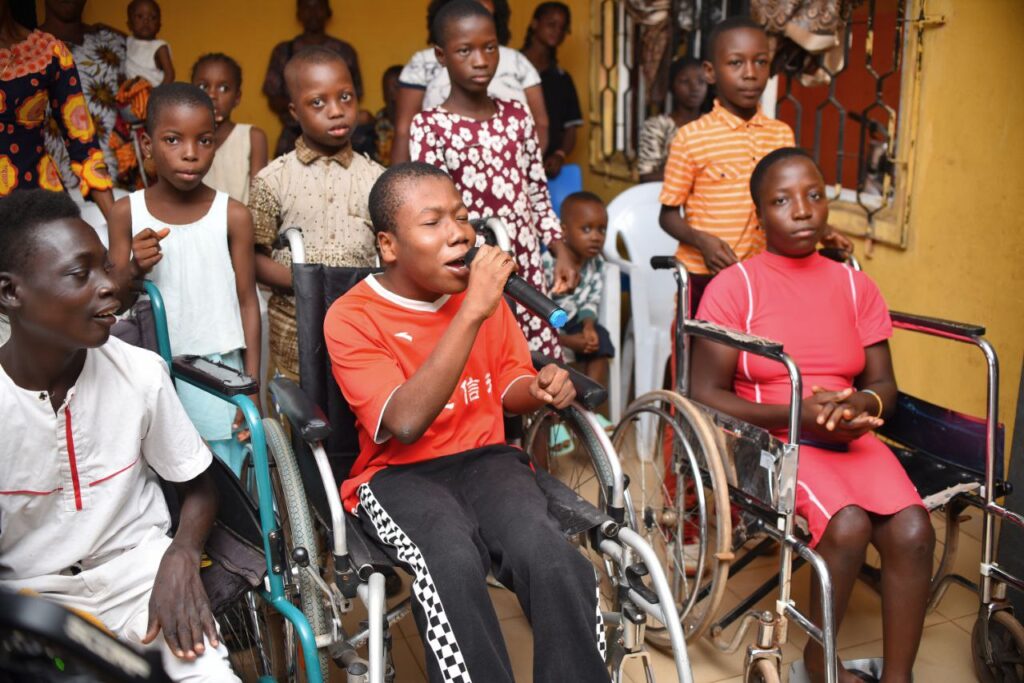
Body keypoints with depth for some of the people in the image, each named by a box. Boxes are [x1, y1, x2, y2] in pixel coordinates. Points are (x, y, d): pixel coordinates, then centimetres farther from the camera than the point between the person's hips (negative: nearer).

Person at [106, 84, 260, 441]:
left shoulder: (233, 215, -6)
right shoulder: (127, 212, -1)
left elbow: (247, 302, 0)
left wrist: (251, 387, 0)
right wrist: (133, 270, -17)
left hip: (216, 370, -1)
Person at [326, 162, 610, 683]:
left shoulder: (485, 293, 6)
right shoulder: (351, 317, -10)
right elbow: (407, 422, -24)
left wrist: (539, 389, -6)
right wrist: (472, 311, -27)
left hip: (486, 458, 4)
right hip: (398, 474, -3)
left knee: (553, 559, -28)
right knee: (453, 566, -36)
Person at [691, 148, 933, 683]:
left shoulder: (854, 286, 10)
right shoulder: (734, 286, -4)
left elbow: (884, 385, 11)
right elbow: (705, 395, -8)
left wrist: (861, 406, -14)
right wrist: (796, 413, -18)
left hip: (851, 438, 4)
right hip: (770, 438, -4)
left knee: (913, 531, -22)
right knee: (848, 525, -29)